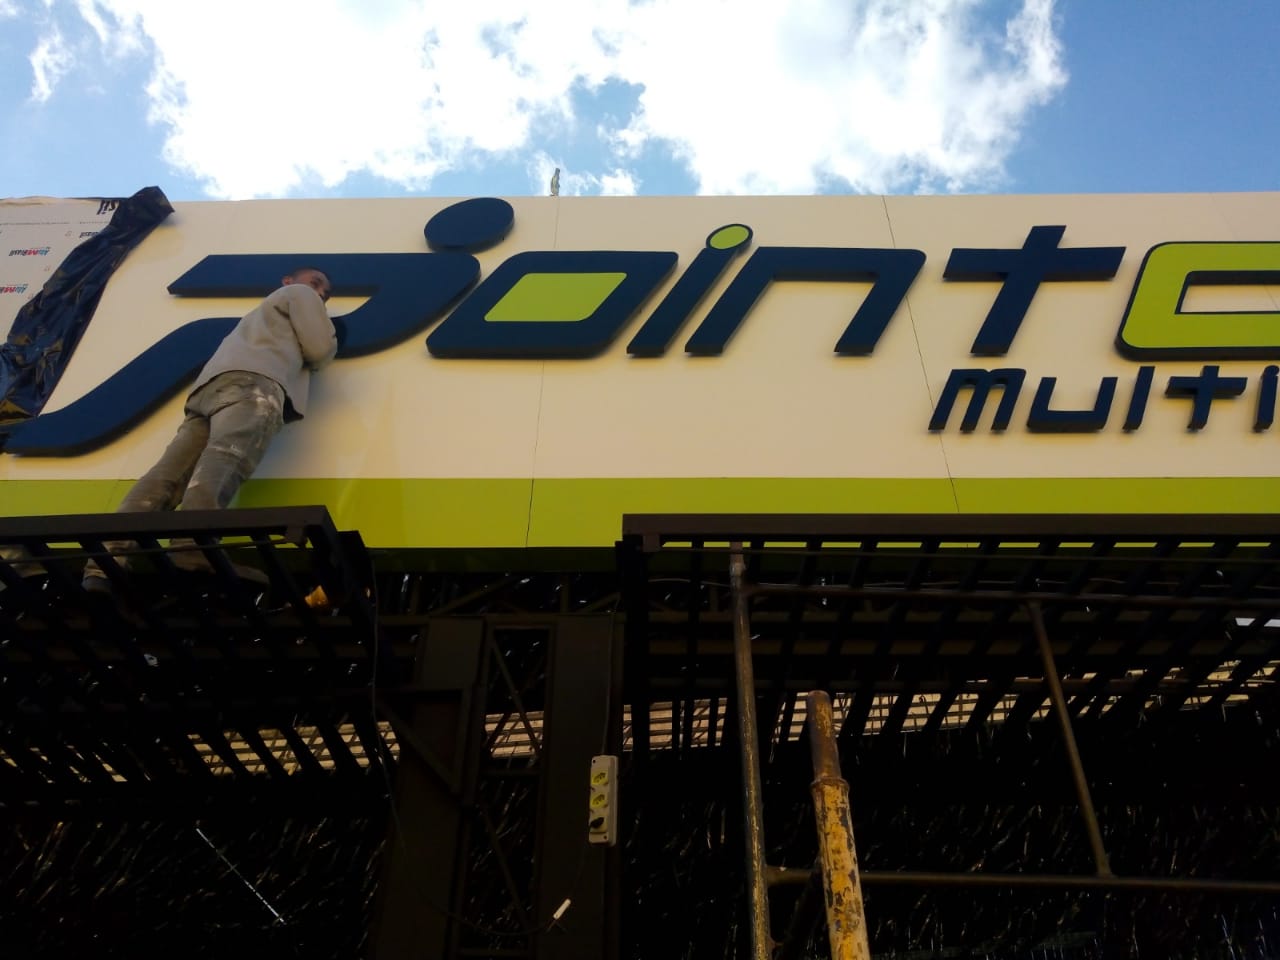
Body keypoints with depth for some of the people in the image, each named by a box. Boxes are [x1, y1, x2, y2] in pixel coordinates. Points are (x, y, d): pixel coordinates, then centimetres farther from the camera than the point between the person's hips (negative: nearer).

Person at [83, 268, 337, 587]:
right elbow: (319, 349, 16)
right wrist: (328, 344, 39)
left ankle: (111, 558, -30)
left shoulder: (258, 315, 50)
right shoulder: (300, 294, 28)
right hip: (251, 382, -7)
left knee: (170, 472, -12)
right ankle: (194, 546, -56)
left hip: (208, 388, 8)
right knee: (225, 456, -32)